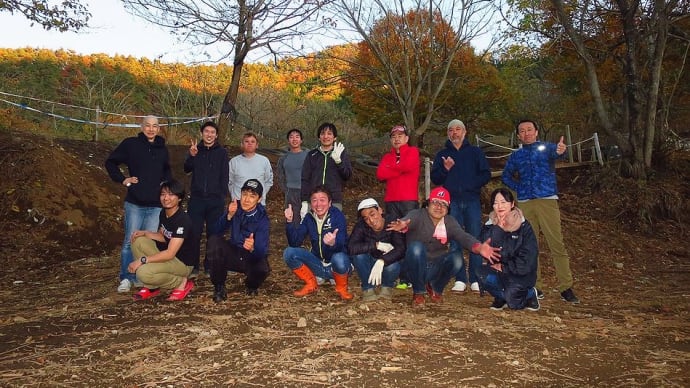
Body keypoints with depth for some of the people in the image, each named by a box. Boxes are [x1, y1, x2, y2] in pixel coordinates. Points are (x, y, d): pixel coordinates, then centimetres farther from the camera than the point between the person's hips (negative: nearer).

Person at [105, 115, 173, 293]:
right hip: (135, 203, -3)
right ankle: (126, 278, 7)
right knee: (130, 241, -2)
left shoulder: (162, 149, 12)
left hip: (155, 204, 3)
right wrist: (122, 179, -2)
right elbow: (110, 162, 8)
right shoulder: (130, 144, 0)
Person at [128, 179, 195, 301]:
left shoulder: (183, 220, -25)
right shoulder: (163, 213, 2)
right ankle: (151, 287, 2)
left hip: (182, 263, -9)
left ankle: (181, 282, -3)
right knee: (137, 241, -5)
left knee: (143, 273, -27)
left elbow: (170, 254, -28)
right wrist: (144, 233, -3)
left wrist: (142, 260, -26)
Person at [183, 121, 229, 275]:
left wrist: (223, 196, -3)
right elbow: (186, 169, -6)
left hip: (215, 200, -1)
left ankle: (210, 265, 14)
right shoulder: (195, 149, 8)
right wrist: (192, 156, -25)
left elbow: (224, 177, 5)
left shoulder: (222, 152, 5)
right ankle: (193, 265, 12)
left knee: (213, 234, 4)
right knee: (194, 233, 2)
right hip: (196, 198, 1)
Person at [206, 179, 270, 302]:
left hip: (252, 257, -2)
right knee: (214, 241, -25)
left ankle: (251, 286, 7)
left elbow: (261, 251, -28)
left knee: (262, 269, -34)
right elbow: (218, 231, -19)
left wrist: (252, 248, -51)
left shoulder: (262, 218, -19)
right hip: (234, 253, 3)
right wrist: (229, 215, -36)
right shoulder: (235, 206, -10)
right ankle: (219, 287, -9)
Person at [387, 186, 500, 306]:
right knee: (416, 246, -31)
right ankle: (418, 292, -10)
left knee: (457, 257, -25)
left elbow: (463, 236, -19)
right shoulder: (418, 215, -10)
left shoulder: (450, 222, 0)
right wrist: (402, 225, -60)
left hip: (436, 268, 3)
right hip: (416, 268, -2)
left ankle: (436, 288, 5)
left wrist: (478, 247, -41)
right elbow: (407, 221, -34)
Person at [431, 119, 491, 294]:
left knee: (475, 239, -5)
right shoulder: (442, 154, 16)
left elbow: (486, 174, 6)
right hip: (451, 201, 1)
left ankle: (476, 280, 0)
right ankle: (460, 280, 4)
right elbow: (434, 178, 8)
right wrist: (445, 169, -10)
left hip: (472, 201, -1)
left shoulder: (475, 152, 13)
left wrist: (471, 185, -9)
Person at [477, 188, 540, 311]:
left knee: (513, 302, -23)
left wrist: (504, 267, -13)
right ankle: (501, 296, 3)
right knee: (484, 276, -29)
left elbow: (528, 258, -12)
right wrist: (498, 228, -20)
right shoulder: (489, 226, 1)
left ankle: (530, 294, 13)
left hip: (520, 273, -2)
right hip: (497, 271, 3)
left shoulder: (524, 227, -8)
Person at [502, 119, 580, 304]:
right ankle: (534, 287, 16)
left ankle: (566, 288, -4)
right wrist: (518, 188, 10)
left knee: (557, 245, -8)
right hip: (525, 203, 4)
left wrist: (560, 151, -45)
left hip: (547, 200, -4)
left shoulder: (547, 148, 4)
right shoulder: (516, 156, 15)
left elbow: (555, 153, -20)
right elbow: (506, 176, 29)